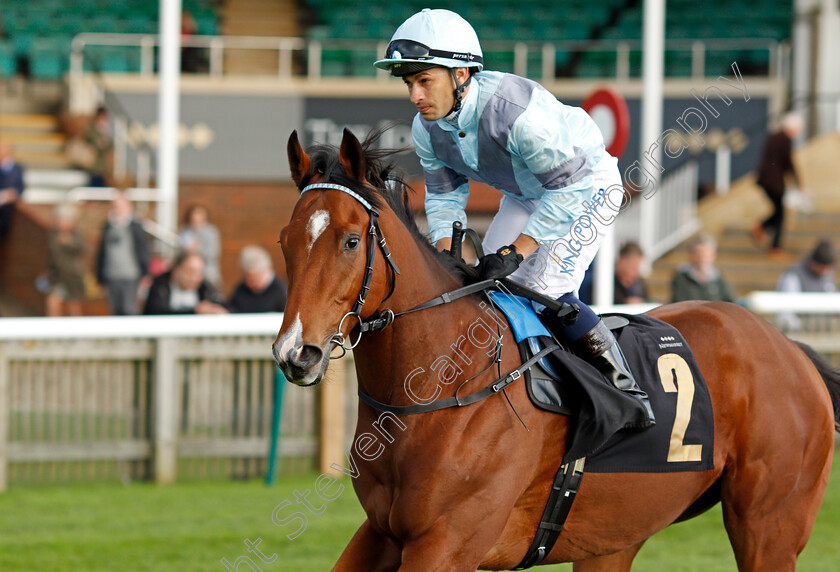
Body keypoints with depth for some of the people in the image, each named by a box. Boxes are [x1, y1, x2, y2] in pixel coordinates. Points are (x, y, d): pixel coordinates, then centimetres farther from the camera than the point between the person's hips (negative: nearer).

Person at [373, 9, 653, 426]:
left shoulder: (518, 111, -39)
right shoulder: (427, 130, -15)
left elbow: (568, 187, -34)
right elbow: (444, 196, -1)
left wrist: (517, 250, -35)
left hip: (586, 183, -8)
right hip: (524, 194, 8)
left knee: (547, 291, -20)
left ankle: (625, 387, -6)